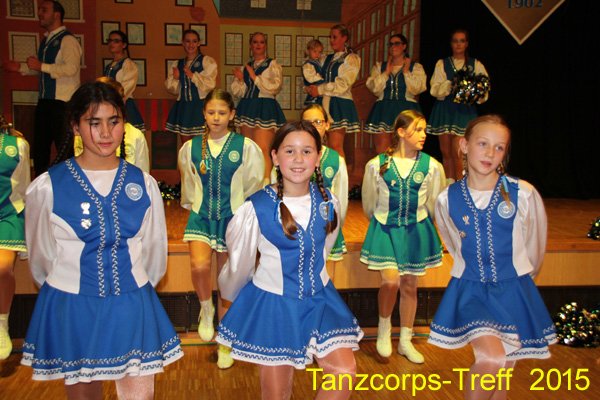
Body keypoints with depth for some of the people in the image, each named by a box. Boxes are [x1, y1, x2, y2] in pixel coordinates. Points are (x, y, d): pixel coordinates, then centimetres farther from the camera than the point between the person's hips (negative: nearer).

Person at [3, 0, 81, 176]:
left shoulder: (67, 40, -10)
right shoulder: (46, 40, 17)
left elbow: (70, 68, -24)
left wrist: (41, 66, -20)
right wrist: (20, 67, 13)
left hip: (63, 102, -9)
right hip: (44, 100, 9)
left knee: (64, 148, -2)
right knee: (39, 145, 15)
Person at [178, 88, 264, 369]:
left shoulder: (246, 147, -5)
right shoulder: (190, 148, 3)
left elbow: (254, 185, 4)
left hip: (232, 218, -1)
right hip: (201, 216, 1)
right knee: (200, 266, -25)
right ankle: (206, 309, 8)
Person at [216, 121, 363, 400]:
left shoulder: (328, 203, -6)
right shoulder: (256, 207, -18)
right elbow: (239, 262, -2)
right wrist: (234, 295, 13)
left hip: (319, 299, 3)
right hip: (272, 303, -3)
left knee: (345, 373, -9)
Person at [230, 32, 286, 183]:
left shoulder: (273, 65, 3)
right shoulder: (245, 67, 18)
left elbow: (274, 87, -12)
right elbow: (237, 92, 15)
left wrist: (255, 77, -11)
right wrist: (239, 80, -3)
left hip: (265, 108, -6)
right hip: (246, 107, 6)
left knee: (262, 150, -17)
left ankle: (266, 184, -17)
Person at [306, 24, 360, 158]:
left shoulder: (351, 59, 0)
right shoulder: (329, 59, 21)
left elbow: (343, 85, -11)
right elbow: (322, 79, 23)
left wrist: (320, 90, -10)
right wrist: (313, 88, 1)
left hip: (340, 104, -7)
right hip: (326, 103, 7)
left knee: (336, 146, -14)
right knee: (329, 146, 5)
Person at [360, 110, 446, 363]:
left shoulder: (432, 166, -4)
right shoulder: (376, 165, -6)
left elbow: (434, 204, 10)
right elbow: (369, 203, 9)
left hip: (417, 230, 2)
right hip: (384, 228, -2)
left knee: (409, 287, 10)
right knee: (390, 281, -15)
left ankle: (405, 341, 26)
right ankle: (384, 329, 13)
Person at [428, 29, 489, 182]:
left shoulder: (476, 64, 9)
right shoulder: (442, 64, 10)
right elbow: (435, 89, -1)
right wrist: (450, 84, -18)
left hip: (465, 110, -2)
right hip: (444, 110, 2)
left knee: (457, 152, -13)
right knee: (446, 152, 5)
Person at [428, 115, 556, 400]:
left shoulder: (523, 194, -10)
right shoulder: (447, 199, -6)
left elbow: (535, 244, 8)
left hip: (513, 290, 1)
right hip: (469, 289, -1)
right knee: (491, 359, -24)